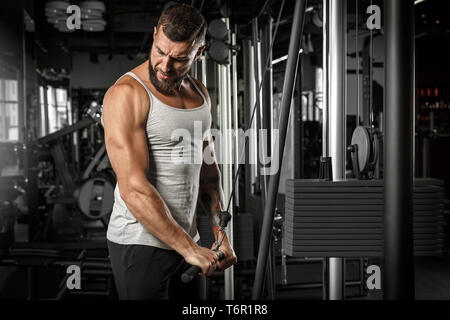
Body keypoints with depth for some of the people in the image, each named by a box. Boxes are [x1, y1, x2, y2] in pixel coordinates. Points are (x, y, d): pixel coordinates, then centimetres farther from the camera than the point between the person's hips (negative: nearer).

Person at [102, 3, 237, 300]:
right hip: (140, 244, -7)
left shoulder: (200, 93, 8)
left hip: (186, 241, 7)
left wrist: (222, 236, 6)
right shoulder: (127, 94, -16)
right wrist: (187, 247, -22)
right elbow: (134, 189, -23)